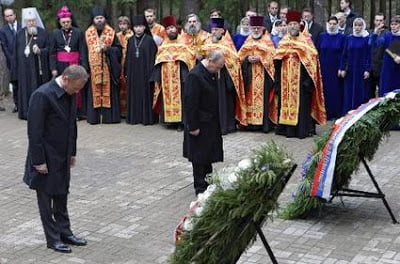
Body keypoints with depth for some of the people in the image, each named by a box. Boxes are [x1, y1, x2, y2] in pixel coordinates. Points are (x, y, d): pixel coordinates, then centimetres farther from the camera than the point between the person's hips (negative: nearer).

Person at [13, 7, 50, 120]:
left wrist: (40, 51, -20)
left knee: (38, 88, -2)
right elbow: (16, 51, 10)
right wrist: (16, 67, 7)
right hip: (24, 67, 3)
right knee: (25, 88, 3)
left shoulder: (42, 32, 1)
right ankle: (26, 112, 9)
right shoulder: (20, 33, 9)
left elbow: (48, 48, 0)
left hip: (38, 67, -2)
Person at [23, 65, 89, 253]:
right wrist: (39, 160, -19)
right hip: (46, 158, -7)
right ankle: (53, 238, 16)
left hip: (63, 157, 8)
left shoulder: (70, 94, 2)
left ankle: (64, 232, 30)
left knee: (61, 196, 18)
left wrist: (72, 153, 13)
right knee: (46, 198, 6)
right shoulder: (42, 95, -22)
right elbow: (34, 130, -21)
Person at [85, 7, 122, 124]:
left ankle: (109, 116, 4)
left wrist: (107, 48, -14)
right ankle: (94, 117, 4)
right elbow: (84, 52, 8)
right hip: (93, 67, 1)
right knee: (95, 90, 0)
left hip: (108, 67, -1)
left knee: (108, 90, -1)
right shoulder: (88, 33, 7)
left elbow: (118, 49, 3)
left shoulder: (111, 33, 4)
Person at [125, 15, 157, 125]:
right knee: (134, 95, 6)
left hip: (145, 71, -4)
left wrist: (151, 72, -10)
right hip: (133, 72, 4)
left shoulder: (149, 40, -3)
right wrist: (126, 72, 7)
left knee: (145, 94, -1)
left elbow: (152, 57, -5)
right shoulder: (131, 40, 9)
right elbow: (127, 57, 12)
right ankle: (134, 117, 14)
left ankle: (147, 118, 5)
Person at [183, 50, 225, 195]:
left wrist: (216, 122, 16)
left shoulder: (211, 73, 5)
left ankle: (208, 182, 33)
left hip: (211, 122, 9)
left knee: (209, 153, 19)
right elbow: (190, 103, -23)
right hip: (200, 124, -9)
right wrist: (193, 126, -21)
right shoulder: (195, 75, -23)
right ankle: (200, 187, 14)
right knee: (199, 156, 3)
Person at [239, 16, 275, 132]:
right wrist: (247, 58, -8)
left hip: (263, 74, -3)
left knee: (263, 96, -9)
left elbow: (271, 56, -3)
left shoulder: (267, 41, 8)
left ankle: (264, 123, -7)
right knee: (250, 96, -2)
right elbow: (241, 56, 12)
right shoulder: (248, 41, 18)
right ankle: (251, 122, 2)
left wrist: (260, 59, -16)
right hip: (249, 75, 3)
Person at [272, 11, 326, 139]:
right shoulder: (283, 41, 15)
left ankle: (302, 129, -2)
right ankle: (286, 127, 9)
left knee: (301, 102, -6)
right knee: (286, 101, 3)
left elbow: (312, 56, -5)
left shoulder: (305, 39, 2)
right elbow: (277, 59, 15)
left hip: (301, 76, -4)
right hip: (286, 77, 4)